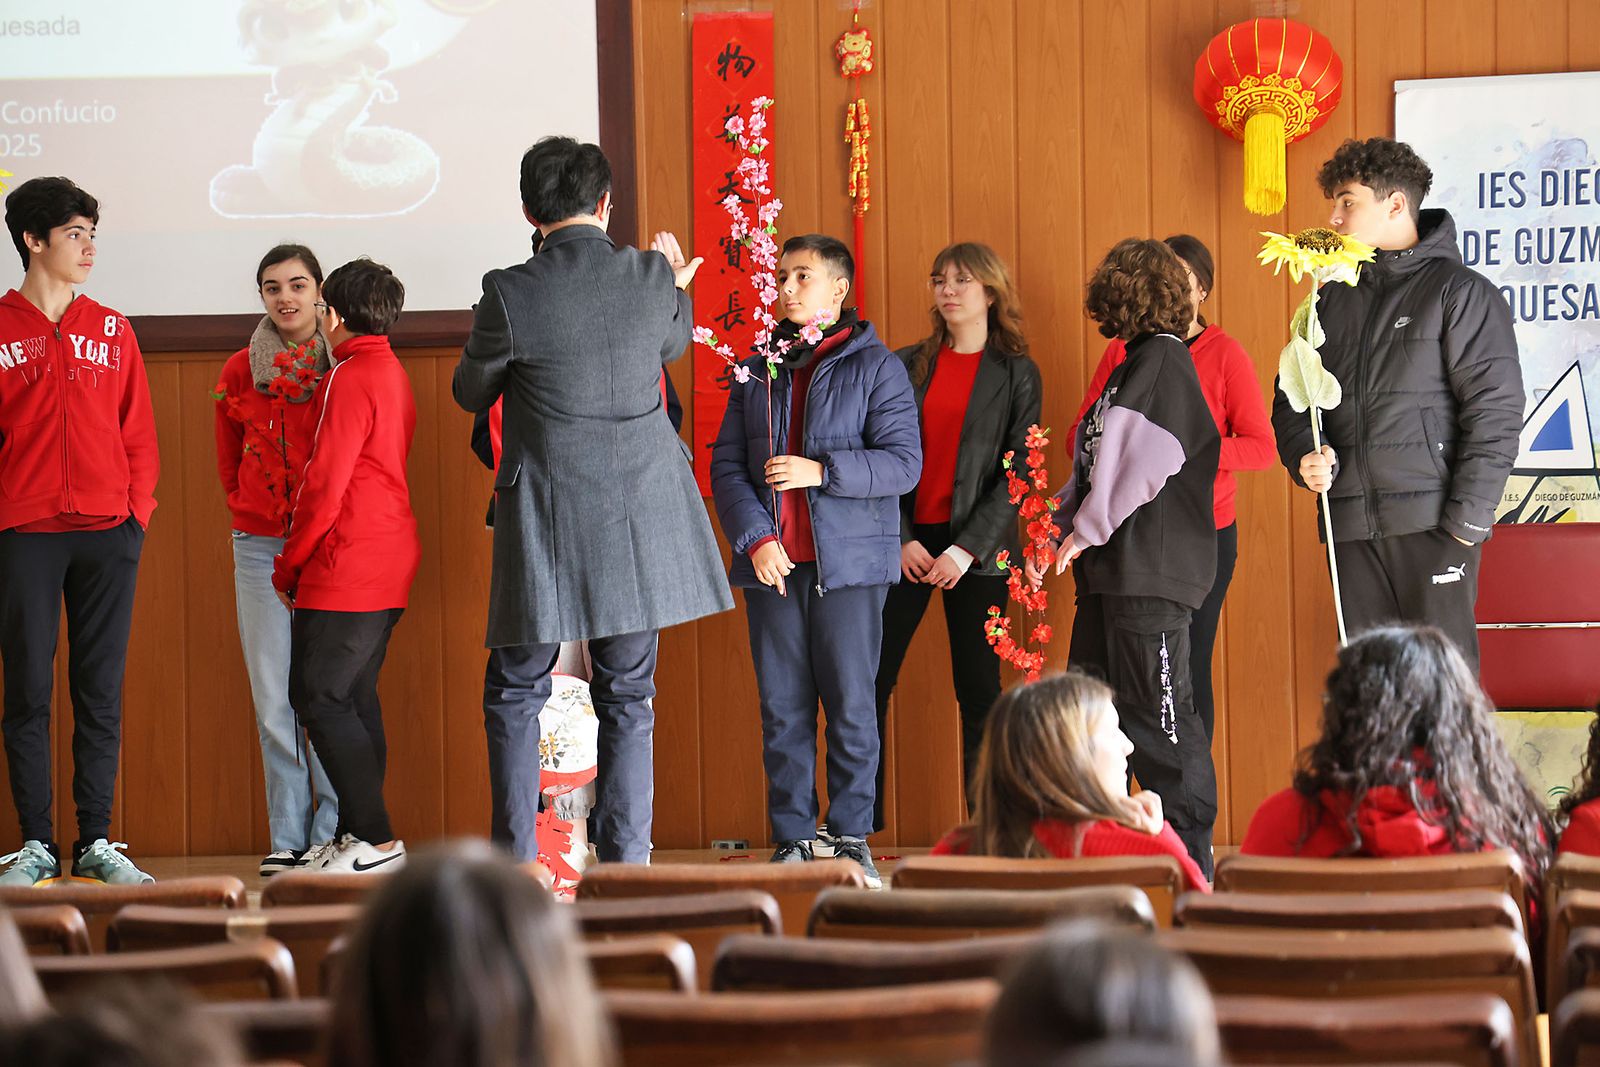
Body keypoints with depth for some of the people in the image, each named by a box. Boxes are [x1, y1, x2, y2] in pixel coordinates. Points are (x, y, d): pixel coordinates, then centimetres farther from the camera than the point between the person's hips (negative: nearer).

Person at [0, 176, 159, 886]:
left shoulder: (112, 332, 11)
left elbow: (137, 431, 12)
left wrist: (138, 509, 2)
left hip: (108, 534, 2)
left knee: (101, 693, 4)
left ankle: (97, 841, 9)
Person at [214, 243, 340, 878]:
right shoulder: (241, 371, 7)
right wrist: (249, 512, 13)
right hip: (261, 547, 2)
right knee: (273, 697, 1)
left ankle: (331, 833, 5)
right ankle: (288, 838, 7)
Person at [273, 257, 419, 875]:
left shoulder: (351, 378, -14)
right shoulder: (391, 373, 17)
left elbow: (325, 488, -16)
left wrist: (287, 569, -6)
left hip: (347, 569, -10)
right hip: (389, 568, 10)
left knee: (318, 697, -7)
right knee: (354, 697, 12)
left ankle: (376, 840, -10)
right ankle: (356, 837, 12)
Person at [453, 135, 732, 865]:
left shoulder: (512, 294, -13)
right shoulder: (652, 277, -5)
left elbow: (471, 393, 3)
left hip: (547, 524, -2)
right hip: (640, 517, 3)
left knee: (515, 694, 12)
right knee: (628, 697, 11)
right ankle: (624, 864, 10)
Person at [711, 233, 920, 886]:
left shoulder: (875, 366, 2)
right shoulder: (757, 371, 13)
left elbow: (904, 463, -6)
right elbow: (727, 464, 9)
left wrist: (821, 471, -16)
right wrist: (753, 537, -6)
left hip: (849, 563, -3)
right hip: (771, 563, 3)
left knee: (851, 707, -2)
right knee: (782, 709, 3)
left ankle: (851, 838, 7)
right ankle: (792, 838, 10)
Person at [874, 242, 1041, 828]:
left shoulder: (1016, 373, 3)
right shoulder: (906, 366, 10)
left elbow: (1017, 473, -3)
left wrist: (966, 549, -11)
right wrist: (901, 539, -6)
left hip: (977, 550, -2)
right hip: (906, 545, 2)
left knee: (978, 690, 0)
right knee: (869, 680, -3)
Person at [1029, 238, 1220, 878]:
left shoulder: (1163, 360, -10)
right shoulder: (1134, 364, 19)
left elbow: (1143, 463, -19)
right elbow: (1094, 463, 23)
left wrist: (1086, 530, -11)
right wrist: (1061, 531, 12)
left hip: (1151, 572, -10)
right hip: (1110, 571, 10)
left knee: (1159, 715, -7)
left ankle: (1191, 863, -1)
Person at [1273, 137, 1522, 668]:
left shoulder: (1460, 291, -3)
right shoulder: (1334, 299, 17)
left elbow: (1495, 411, -8)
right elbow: (1291, 399, 21)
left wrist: (1468, 517, -15)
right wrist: (1305, 456, -2)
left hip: (1432, 523, -6)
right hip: (1351, 525, 6)